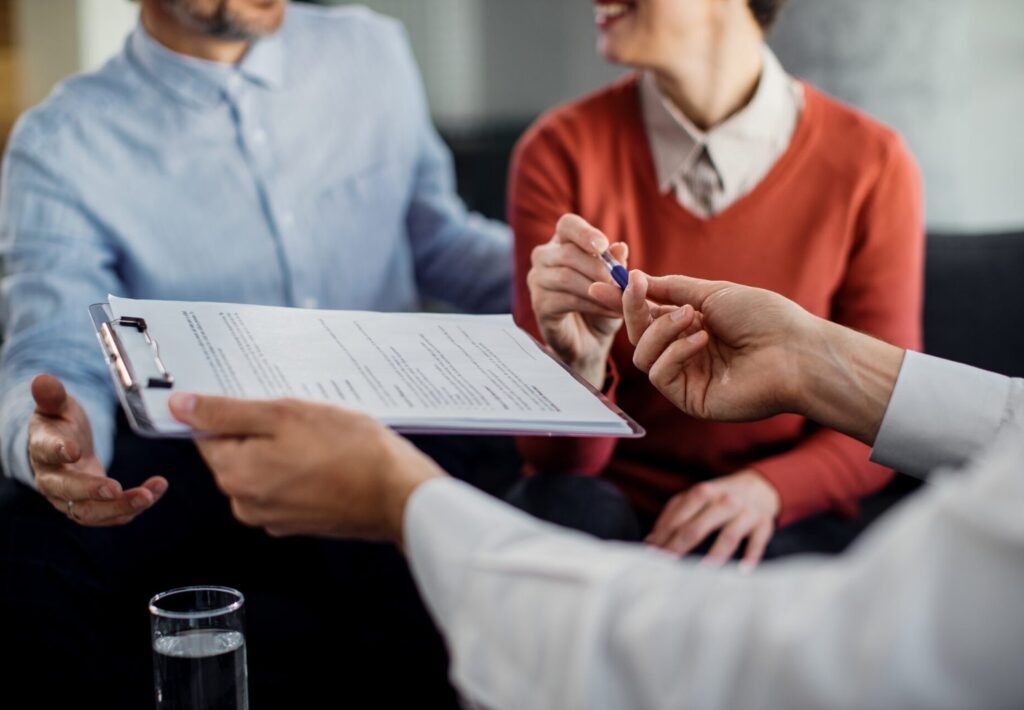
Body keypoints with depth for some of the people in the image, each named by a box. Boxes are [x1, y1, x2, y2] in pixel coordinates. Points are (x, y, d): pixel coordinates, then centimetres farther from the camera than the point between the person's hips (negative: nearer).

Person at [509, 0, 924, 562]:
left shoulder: (872, 166, -9)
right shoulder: (561, 153, -8)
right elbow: (560, 458, -9)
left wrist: (765, 488, -21)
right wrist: (579, 363, -32)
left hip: (783, 517, 0)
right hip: (612, 498, 1)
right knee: (565, 504, -33)